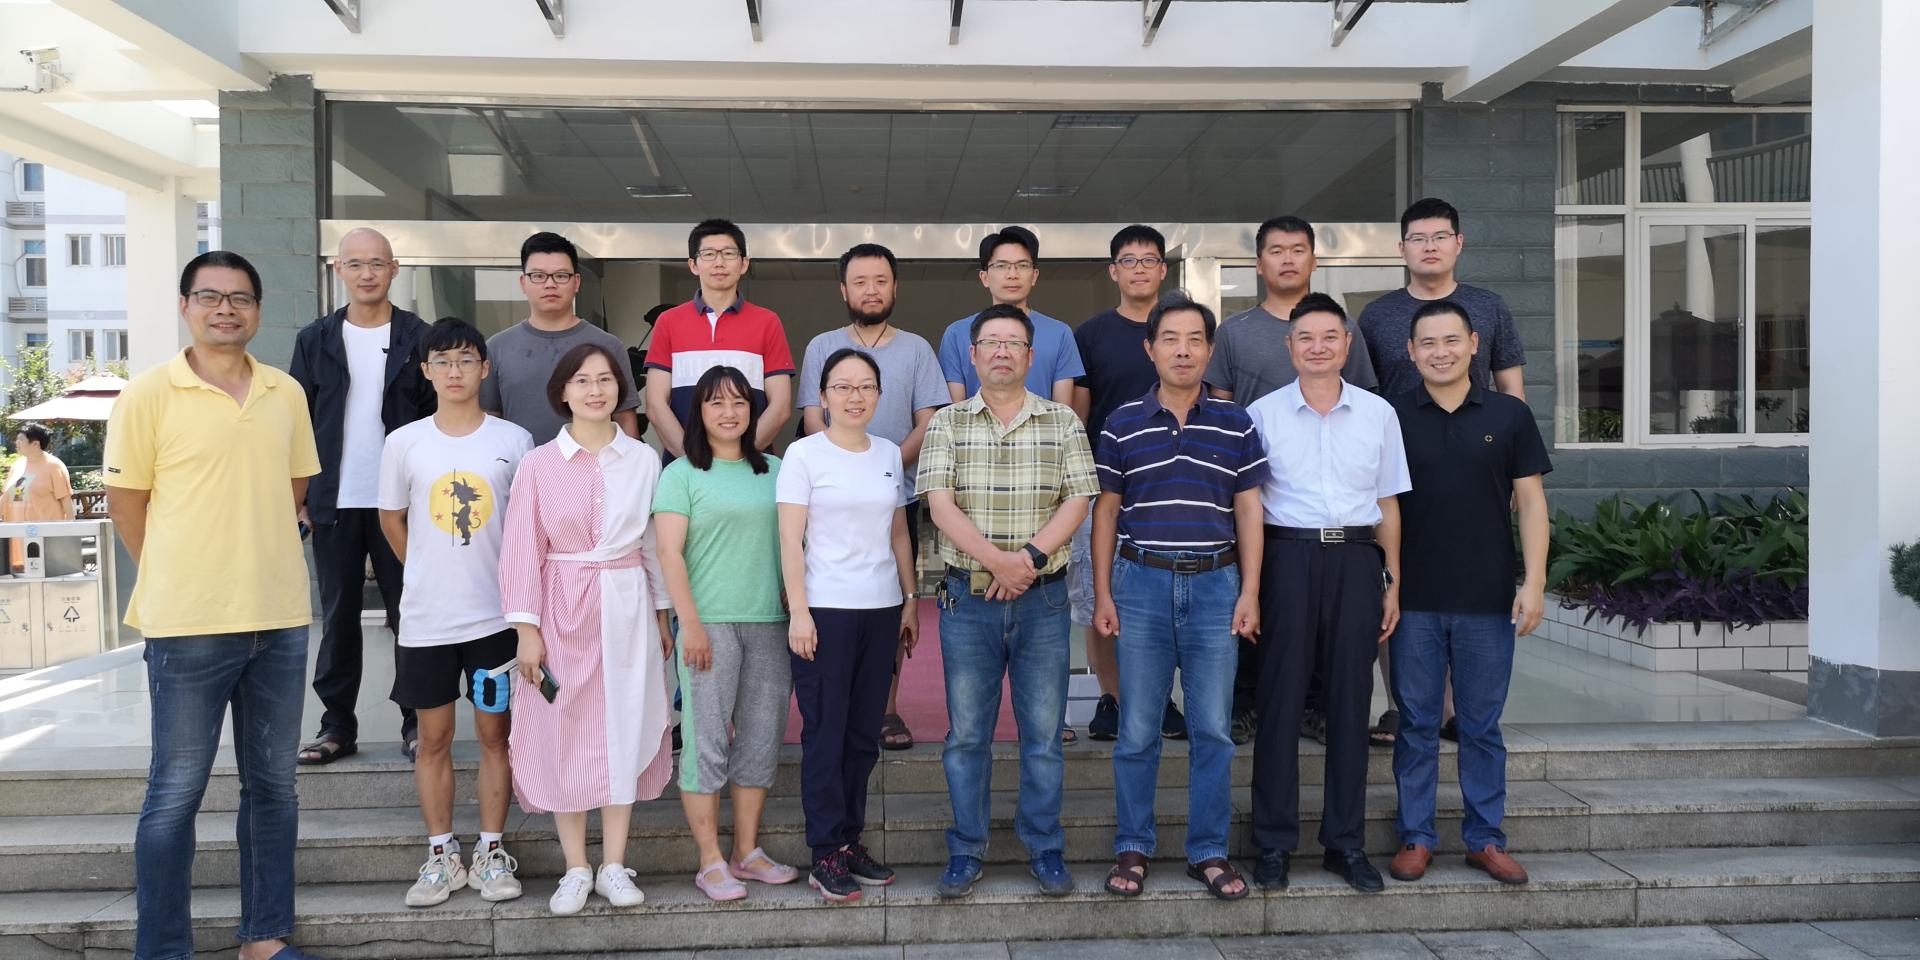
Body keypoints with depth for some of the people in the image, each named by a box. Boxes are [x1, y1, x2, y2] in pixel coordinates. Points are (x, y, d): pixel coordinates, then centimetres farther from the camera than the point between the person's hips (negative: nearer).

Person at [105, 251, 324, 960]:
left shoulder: (286, 394, 7)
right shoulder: (150, 393, -5)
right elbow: (124, 501, -2)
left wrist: (244, 551, 9)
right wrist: (176, 580, 0)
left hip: (282, 619, 4)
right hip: (189, 625, -4)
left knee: (273, 786, 12)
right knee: (176, 793, 4)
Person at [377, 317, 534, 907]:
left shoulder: (514, 441, -3)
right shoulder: (404, 443, 0)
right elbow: (392, 519, 12)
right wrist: (430, 572, 10)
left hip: (496, 614, -1)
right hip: (426, 619, 1)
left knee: (494, 732, 7)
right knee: (434, 737, 9)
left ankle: (491, 852, 19)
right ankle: (441, 856, 21)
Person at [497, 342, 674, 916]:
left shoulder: (643, 460, 4)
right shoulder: (539, 464, -1)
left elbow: (654, 545, 8)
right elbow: (522, 551, -3)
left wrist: (661, 616, 9)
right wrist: (526, 628, -8)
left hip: (627, 607, 2)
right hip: (562, 609, -1)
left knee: (624, 729, 5)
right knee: (563, 736, 3)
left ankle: (613, 866, 15)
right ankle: (576, 870, 15)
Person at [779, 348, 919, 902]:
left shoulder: (890, 455, 11)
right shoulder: (804, 454, -3)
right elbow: (790, 541, -7)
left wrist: (910, 600, 12)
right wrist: (799, 612, -13)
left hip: (882, 609, 5)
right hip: (826, 610, -5)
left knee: (864, 735, 10)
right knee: (825, 735, 0)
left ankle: (851, 840, 22)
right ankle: (826, 855, 9)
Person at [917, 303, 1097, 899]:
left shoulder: (1062, 422, 6)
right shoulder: (947, 424, 4)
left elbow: (1078, 499, -2)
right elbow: (940, 503, -7)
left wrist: (1032, 556, -16)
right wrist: (997, 560, -17)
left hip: (1043, 599, 0)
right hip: (967, 598, 0)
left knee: (1044, 731, 6)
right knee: (966, 732, 6)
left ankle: (1045, 849, 20)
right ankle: (966, 850, 19)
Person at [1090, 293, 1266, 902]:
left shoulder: (1236, 424, 5)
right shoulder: (1122, 424, 3)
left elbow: (1249, 513, 7)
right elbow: (1105, 511, 5)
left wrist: (1250, 593, 1)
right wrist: (1102, 594, 0)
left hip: (1216, 584, 1)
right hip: (1141, 583, -1)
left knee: (1213, 730, 5)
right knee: (1137, 730, 5)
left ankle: (1209, 851, 18)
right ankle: (1132, 849, 18)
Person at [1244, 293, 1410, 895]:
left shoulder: (1378, 414, 9)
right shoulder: (1263, 414, 4)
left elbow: (1388, 504, 13)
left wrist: (1392, 583, 9)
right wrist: (1249, 585, -1)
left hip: (1357, 558, 2)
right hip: (1289, 557, -2)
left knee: (1351, 701, 6)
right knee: (1281, 698, -1)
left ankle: (1346, 844, 17)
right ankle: (1273, 844, 10)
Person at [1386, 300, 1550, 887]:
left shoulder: (1509, 416, 4)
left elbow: (1530, 502, 4)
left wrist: (1535, 582, -4)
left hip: (1488, 600, 1)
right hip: (1414, 602, 0)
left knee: (1482, 725, 9)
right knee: (1416, 724, 7)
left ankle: (1485, 839, 21)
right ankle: (1416, 838, 18)